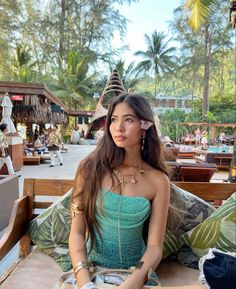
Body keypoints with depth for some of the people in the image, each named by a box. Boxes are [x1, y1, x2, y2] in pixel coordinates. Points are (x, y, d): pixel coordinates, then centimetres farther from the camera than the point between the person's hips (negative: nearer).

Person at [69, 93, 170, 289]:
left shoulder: (158, 181, -8)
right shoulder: (91, 168, -9)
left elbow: (155, 247, -8)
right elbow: (77, 231, -9)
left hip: (136, 272, 1)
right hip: (93, 267, 0)